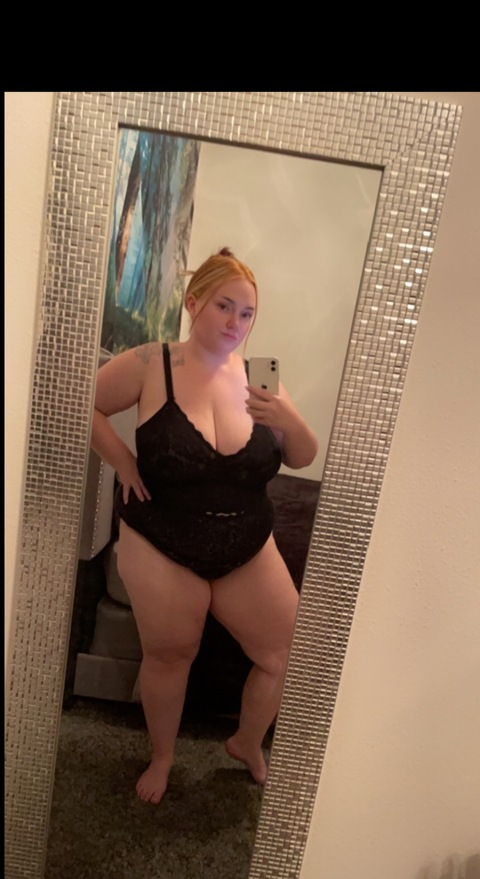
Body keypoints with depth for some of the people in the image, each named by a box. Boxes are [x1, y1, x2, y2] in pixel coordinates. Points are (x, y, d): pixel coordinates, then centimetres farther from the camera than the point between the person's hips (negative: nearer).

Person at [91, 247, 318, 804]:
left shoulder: (257, 376, -2)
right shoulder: (150, 365, -10)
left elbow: (302, 459, 1)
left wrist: (287, 420, -19)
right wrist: (125, 463, -9)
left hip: (248, 548, 4)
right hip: (161, 546, -3)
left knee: (286, 654, 9)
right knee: (169, 655, 12)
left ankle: (247, 744, 41)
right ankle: (161, 757, 46)